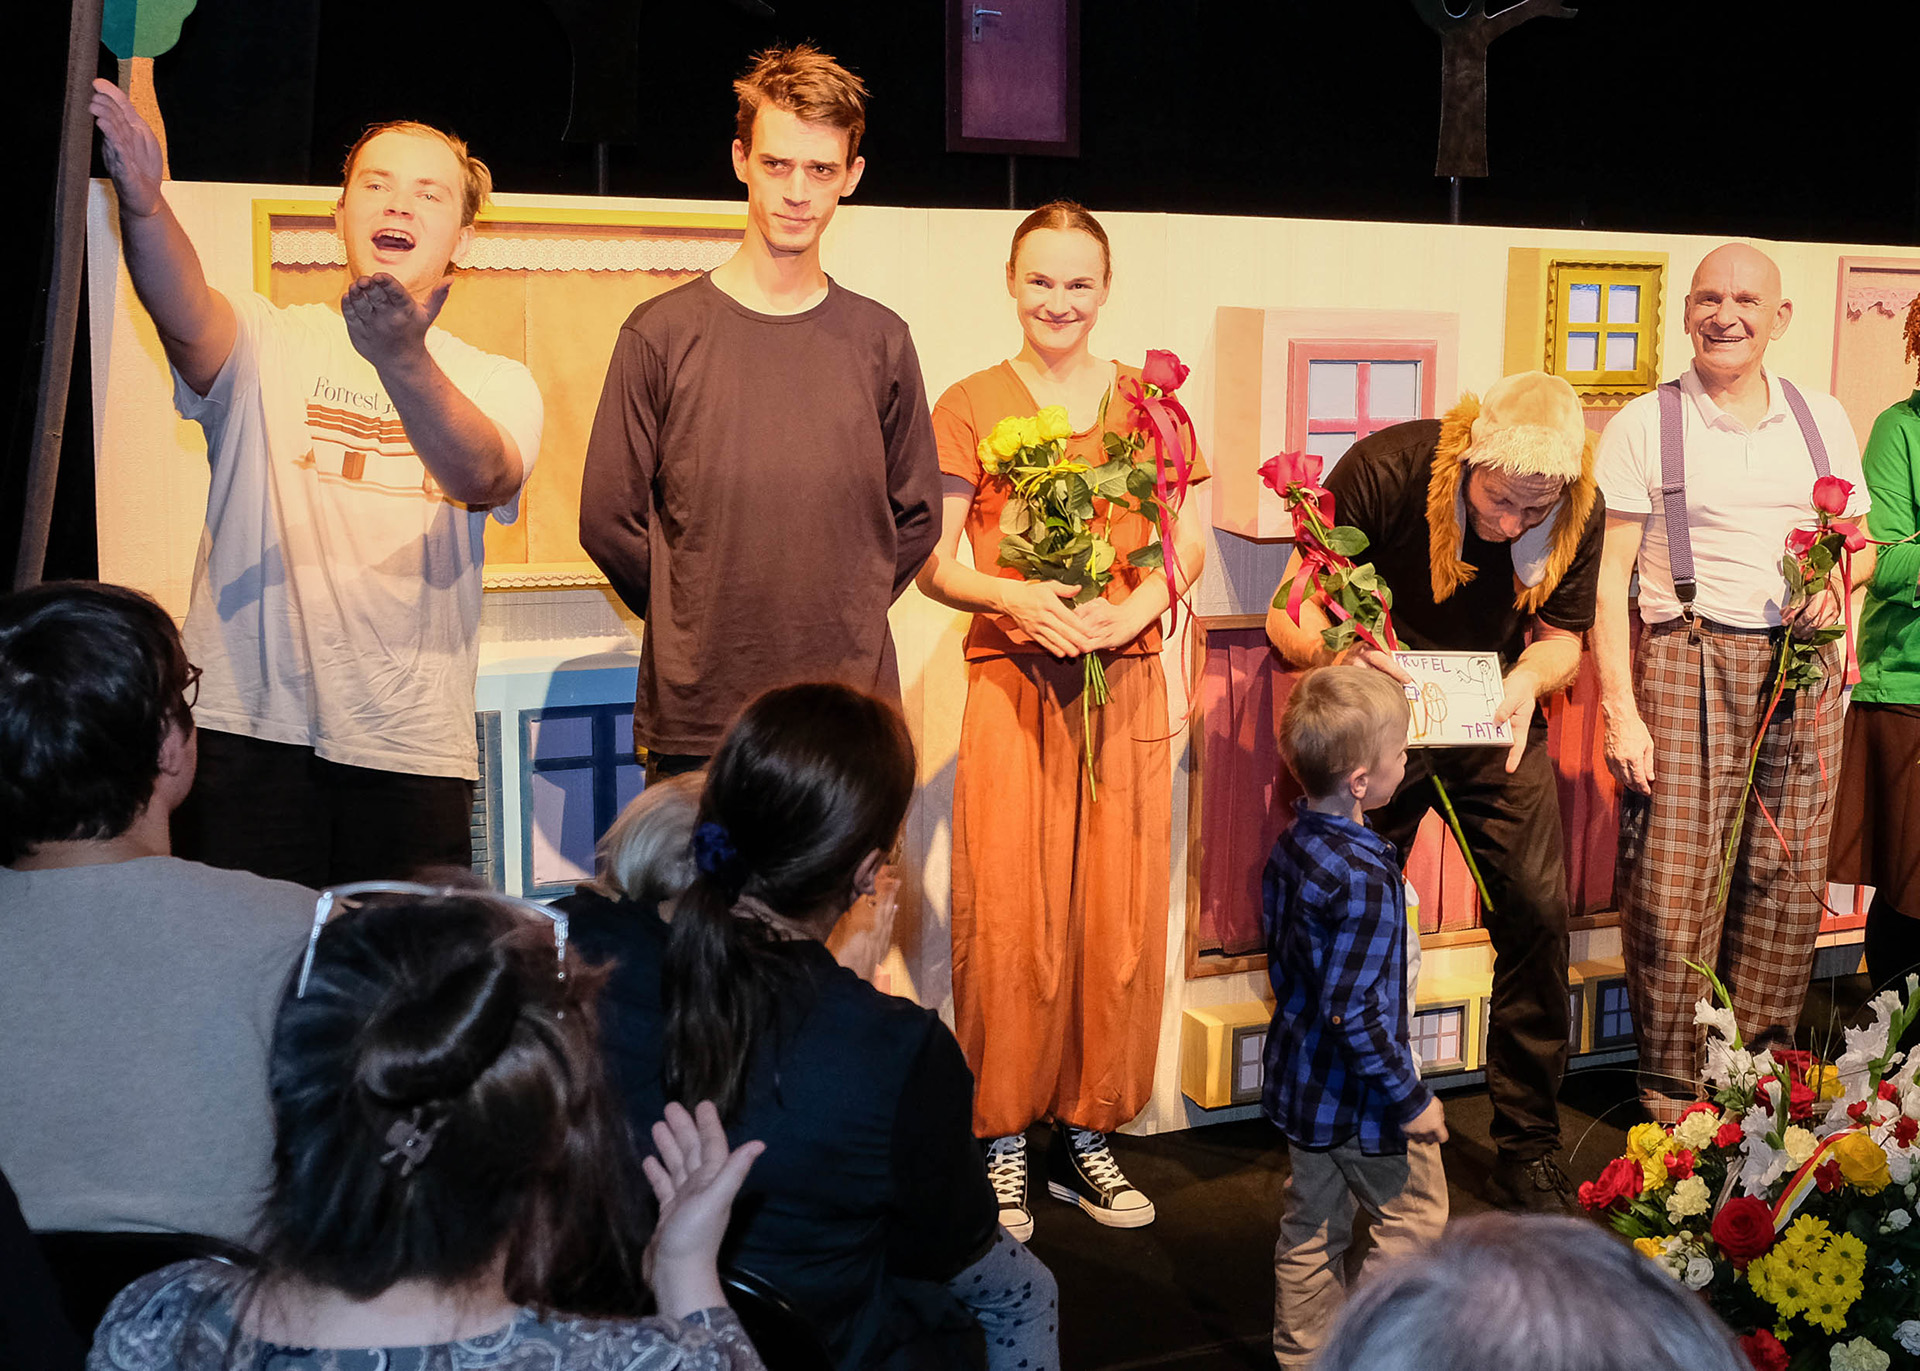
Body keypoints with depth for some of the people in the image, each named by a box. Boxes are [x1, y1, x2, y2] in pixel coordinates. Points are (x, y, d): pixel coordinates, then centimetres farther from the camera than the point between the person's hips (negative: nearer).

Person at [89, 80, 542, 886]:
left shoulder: (496, 383, 9)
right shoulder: (266, 344, 8)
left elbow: (482, 478, -14)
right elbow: (184, 312, -15)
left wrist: (403, 361, -33)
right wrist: (143, 201, -36)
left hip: (411, 750, 1)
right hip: (246, 729, -1)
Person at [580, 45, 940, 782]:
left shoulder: (879, 341, 6)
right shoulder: (662, 332, -1)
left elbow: (915, 515, 13)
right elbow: (608, 520, 2)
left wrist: (842, 618, 7)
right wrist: (696, 628, 4)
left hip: (852, 717, 2)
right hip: (694, 722, -1)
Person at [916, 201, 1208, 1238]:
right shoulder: (970, 407, 3)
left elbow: (1188, 546, 8)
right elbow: (930, 562, -1)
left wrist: (1135, 605, -12)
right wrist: (1016, 597, -19)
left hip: (1126, 683, 3)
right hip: (1014, 683, -2)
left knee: (1119, 913, 5)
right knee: (1009, 914, -3)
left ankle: (1085, 1133, 18)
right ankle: (1001, 1142, 10)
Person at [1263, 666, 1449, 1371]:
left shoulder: (1292, 843, -1)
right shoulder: (1363, 878, -28)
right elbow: (1354, 1011, -27)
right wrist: (1410, 1098, -17)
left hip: (1299, 1074, 9)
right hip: (1356, 1098, -8)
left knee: (1312, 1228, 19)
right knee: (1414, 1215, 13)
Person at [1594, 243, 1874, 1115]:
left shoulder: (1823, 419, 14)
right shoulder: (1643, 427, 2)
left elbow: (1861, 544, 22)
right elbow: (1606, 575, -3)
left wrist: (1839, 576, -3)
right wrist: (1618, 706, -11)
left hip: (1801, 670, 4)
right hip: (1686, 664, -3)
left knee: (1788, 883, 3)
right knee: (1673, 888, -6)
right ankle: (1673, 1099, 7)